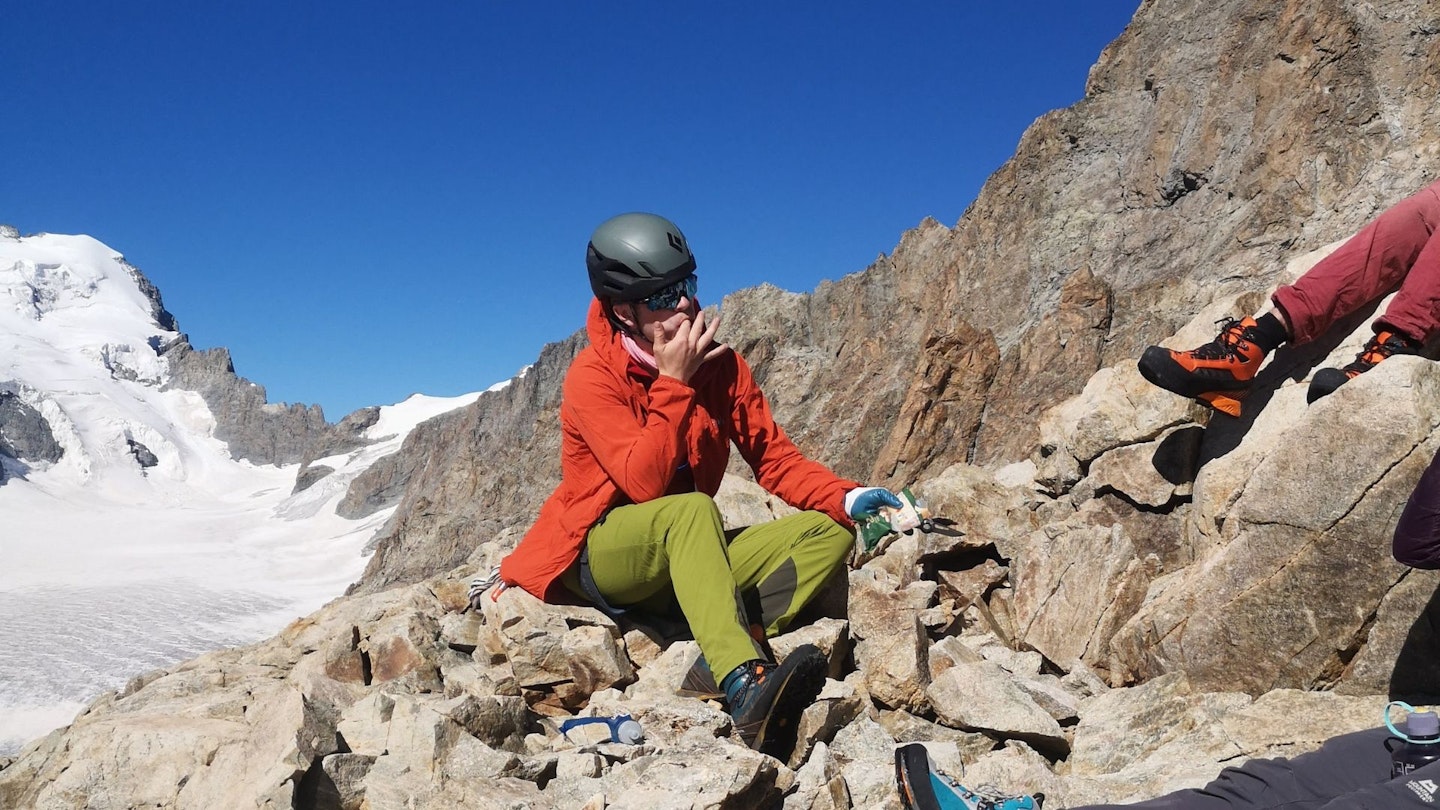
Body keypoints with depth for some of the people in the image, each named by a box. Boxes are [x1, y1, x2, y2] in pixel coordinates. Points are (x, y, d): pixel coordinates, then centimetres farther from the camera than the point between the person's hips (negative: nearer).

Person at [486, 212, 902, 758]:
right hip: (599, 557, -6)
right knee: (691, 508, -37)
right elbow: (643, 483, -26)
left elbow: (775, 458, -2)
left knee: (831, 529, -12)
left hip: (686, 560, 6)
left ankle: (723, 660, -30)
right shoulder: (591, 378, -15)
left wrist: (846, 497, -18)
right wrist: (673, 383, -24)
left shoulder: (720, 364, 0)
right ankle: (745, 684, -49)